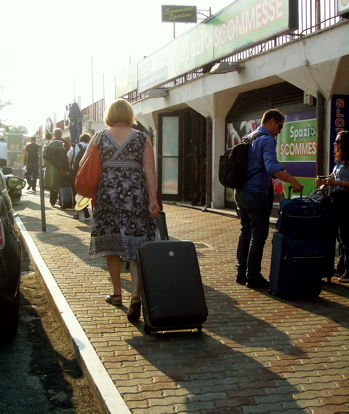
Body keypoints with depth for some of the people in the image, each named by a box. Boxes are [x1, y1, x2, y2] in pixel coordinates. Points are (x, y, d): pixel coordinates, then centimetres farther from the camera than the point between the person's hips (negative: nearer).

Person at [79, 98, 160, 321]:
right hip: (135, 195, -1)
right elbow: (149, 171, -4)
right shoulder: (142, 138, 3)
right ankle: (136, 293, -15)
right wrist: (153, 199, -4)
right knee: (136, 245, 1)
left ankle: (117, 294, 21)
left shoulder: (99, 138, 5)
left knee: (111, 244, 12)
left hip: (107, 194, 1)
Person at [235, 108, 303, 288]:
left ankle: (241, 273, 19)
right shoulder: (267, 140, -13)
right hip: (256, 194, -9)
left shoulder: (249, 138, 16)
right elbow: (272, 167, -28)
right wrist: (293, 181, -30)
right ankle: (253, 276, 1)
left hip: (241, 193, 9)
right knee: (258, 236, -2)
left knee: (245, 232, 15)